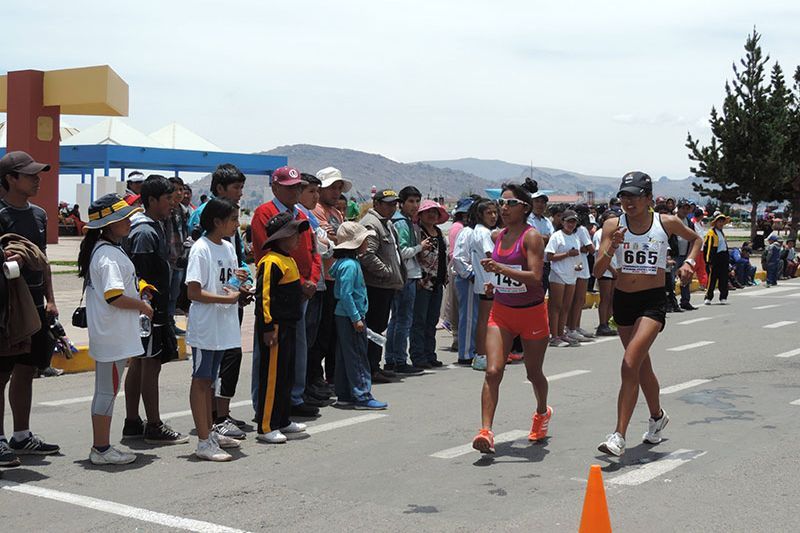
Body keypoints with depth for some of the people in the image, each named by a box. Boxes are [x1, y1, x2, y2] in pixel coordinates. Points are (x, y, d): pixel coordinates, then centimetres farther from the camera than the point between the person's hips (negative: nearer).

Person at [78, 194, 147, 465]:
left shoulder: (99, 249, 14)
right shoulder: (109, 255, -19)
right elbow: (114, 296, -27)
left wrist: (136, 293, 16)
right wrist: (142, 305, -13)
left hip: (106, 333, 11)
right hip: (113, 336, -11)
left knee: (104, 390, 15)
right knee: (108, 390, -3)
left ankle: (99, 447, 23)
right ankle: (102, 449, 5)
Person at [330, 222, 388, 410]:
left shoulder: (351, 263, 13)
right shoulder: (349, 265, -18)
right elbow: (345, 294, -23)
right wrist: (356, 318, -21)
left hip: (344, 317, 10)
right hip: (349, 317, -10)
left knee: (344, 357, 12)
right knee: (358, 357, -6)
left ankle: (344, 395, 18)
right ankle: (362, 396, -3)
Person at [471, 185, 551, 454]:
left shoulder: (532, 237, -14)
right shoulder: (499, 236, 6)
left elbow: (535, 277, -26)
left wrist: (499, 268, -34)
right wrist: (494, 281, 7)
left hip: (531, 313, -4)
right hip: (501, 312, 4)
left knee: (533, 373, 14)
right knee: (492, 371, -13)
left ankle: (542, 412, 44)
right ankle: (486, 432, -17)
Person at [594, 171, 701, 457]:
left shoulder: (666, 223, -5)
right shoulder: (613, 225, -4)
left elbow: (696, 238, 17)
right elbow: (598, 271, -9)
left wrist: (689, 261, 0)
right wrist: (611, 248, -25)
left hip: (653, 301, -4)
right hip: (623, 299, 4)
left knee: (630, 364, -19)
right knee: (642, 364, 19)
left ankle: (619, 436, -17)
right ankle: (657, 416, 45)